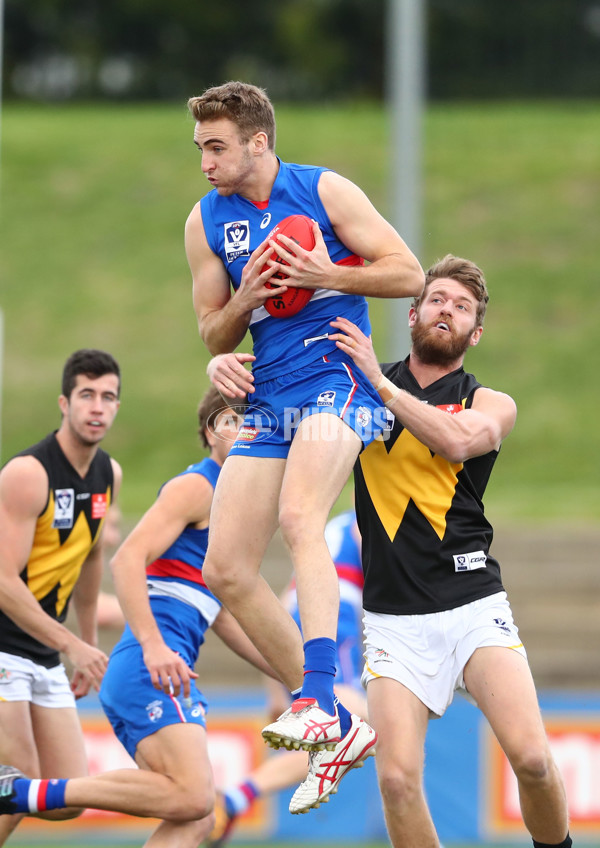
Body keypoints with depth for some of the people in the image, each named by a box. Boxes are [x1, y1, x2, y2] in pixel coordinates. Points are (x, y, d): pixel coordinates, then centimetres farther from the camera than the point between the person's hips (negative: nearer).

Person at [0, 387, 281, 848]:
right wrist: (153, 645, -26)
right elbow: (128, 559, -16)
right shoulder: (195, 487, -3)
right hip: (149, 669, -10)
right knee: (193, 798, -23)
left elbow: (223, 617, 33)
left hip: (169, 670, 10)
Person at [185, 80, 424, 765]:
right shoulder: (205, 222, 11)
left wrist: (328, 275, -16)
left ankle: (318, 704, -39)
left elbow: (408, 274, -1)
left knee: (298, 517, -32)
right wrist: (243, 301, -5)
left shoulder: (323, 190, -2)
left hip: (336, 376, -6)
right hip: (269, 397, 6)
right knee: (224, 570, -2)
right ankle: (325, 713, 11)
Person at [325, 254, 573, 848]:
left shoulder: (491, 404, 7)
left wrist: (381, 384, -17)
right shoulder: (359, 384, 11)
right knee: (397, 777, -15)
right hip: (392, 617, 1)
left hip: (473, 605, -1)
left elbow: (457, 441, -15)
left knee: (531, 757, -17)